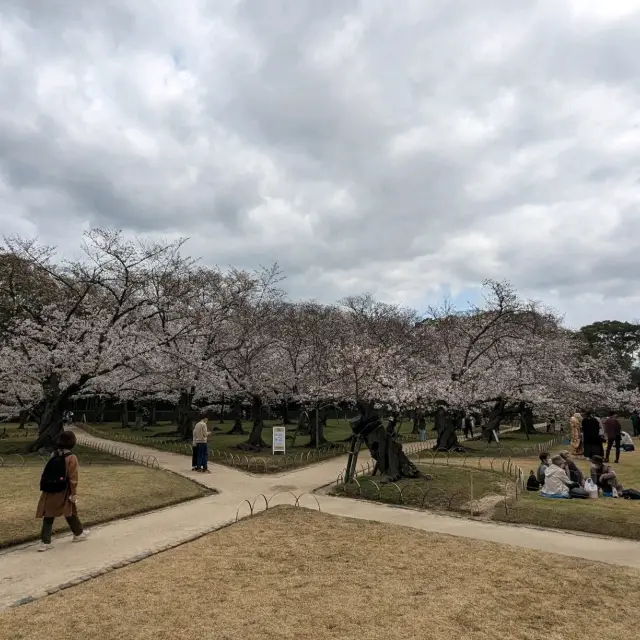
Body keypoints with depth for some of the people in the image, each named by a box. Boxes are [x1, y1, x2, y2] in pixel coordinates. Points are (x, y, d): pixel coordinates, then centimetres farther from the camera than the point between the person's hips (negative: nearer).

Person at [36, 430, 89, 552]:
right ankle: (78, 533, 31)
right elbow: (73, 478, -14)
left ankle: (45, 542, 6)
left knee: (48, 516, 9)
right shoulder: (71, 458, -14)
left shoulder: (53, 455, 3)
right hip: (63, 492, -4)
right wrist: (74, 494, -7)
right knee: (71, 513, 14)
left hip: (49, 491, 4)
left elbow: (47, 474, 11)